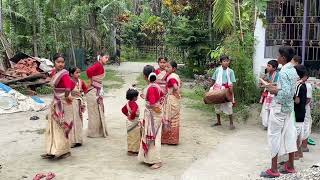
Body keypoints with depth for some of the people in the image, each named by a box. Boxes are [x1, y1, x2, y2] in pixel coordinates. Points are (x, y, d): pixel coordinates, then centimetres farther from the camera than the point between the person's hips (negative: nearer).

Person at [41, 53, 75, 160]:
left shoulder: (64, 74, -21)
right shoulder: (53, 72, 4)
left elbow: (68, 88, -40)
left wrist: (66, 96, -28)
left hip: (63, 104, -9)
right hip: (55, 103, 9)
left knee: (61, 127, 0)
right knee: (53, 127, 14)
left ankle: (64, 151, 14)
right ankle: (53, 151, 25)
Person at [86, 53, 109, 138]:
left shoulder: (101, 67, 11)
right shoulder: (98, 65, -16)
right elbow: (89, 70, -34)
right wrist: (90, 82, -19)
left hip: (98, 92, 9)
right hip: (93, 92, -9)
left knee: (99, 112, 17)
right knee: (94, 112, 1)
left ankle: (99, 131, 28)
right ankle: (93, 133, 13)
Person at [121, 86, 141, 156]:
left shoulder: (128, 103, 4)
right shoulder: (134, 104, -23)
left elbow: (123, 109, 17)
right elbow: (133, 112, -39)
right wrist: (132, 117, -22)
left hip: (129, 122, 9)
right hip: (134, 122, -9)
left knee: (130, 136, 18)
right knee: (134, 137, 1)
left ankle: (130, 149, 28)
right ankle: (132, 151, 8)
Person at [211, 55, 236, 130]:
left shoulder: (230, 71, -5)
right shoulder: (217, 70, -1)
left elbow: (232, 83, -5)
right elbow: (213, 80, 7)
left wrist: (231, 92, -12)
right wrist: (212, 89, 6)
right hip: (217, 90, 3)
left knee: (228, 106, -5)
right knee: (217, 106, 13)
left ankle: (231, 123, 5)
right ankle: (218, 122, 29)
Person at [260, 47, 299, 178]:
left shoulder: (283, 72, -20)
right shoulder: (293, 70, 9)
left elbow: (286, 93, -27)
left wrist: (274, 91, -13)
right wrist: (277, 88, 9)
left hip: (279, 108, -9)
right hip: (289, 107, 9)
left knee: (274, 136, -2)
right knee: (289, 135, 13)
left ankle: (274, 170, 5)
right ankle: (290, 166, 23)